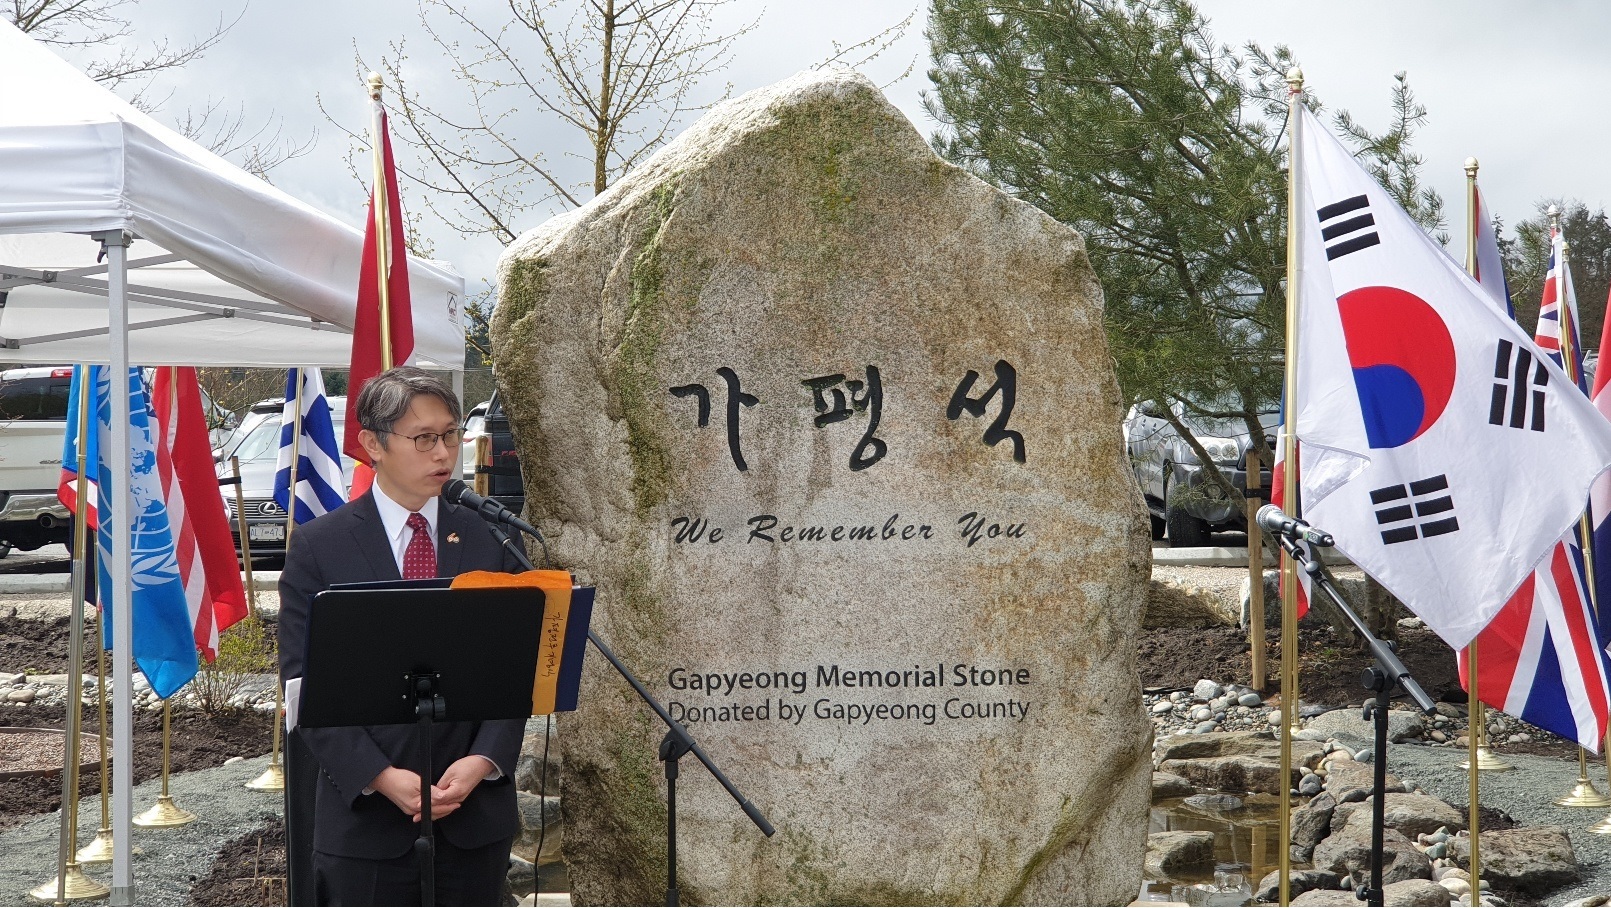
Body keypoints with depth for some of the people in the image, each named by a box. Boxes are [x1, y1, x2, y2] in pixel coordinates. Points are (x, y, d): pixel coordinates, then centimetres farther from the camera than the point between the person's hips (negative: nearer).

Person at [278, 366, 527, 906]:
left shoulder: (490, 541, 5)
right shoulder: (318, 548, -2)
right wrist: (381, 777, -15)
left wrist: (483, 760, -12)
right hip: (364, 817, -2)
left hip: (476, 813, 2)